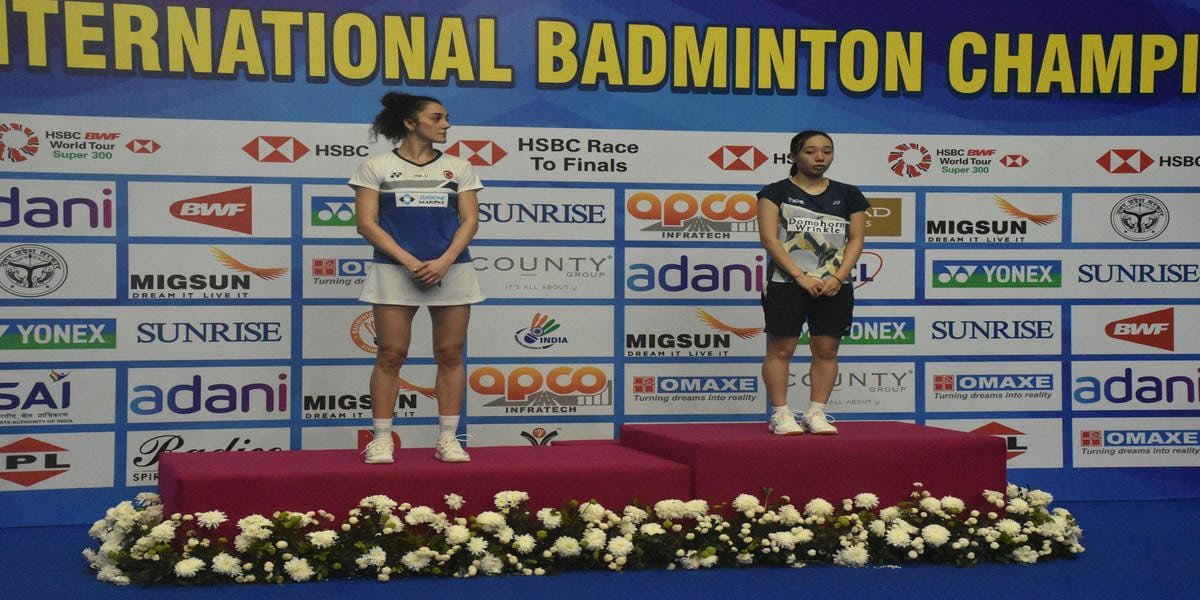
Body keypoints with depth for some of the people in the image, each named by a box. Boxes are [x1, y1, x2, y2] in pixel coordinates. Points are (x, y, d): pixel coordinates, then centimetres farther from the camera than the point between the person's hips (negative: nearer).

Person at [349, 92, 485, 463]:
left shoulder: (458, 168, 11)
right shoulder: (376, 167, 4)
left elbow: (470, 221, 5)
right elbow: (366, 224, -3)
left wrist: (444, 262, -12)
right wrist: (409, 262, -14)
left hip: (450, 269, 2)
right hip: (395, 271, -2)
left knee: (450, 355, 2)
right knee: (390, 355, -2)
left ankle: (448, 439, 8)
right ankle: (381, 439, 3)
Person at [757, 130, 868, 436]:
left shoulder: (848, 195, 11)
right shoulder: (776, 192, 1)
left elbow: (856, 239, 8)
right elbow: (769, 239, -6)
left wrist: (838, 277, -8)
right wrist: (800, 277, -14)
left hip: (834, 287, 3)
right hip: (785, 284, -3)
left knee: (826, 350, 4)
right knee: (781, 348, -2)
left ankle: (816, 413, 12)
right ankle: (780, 414, 3)